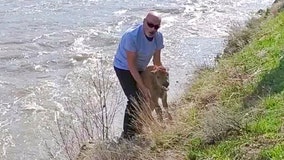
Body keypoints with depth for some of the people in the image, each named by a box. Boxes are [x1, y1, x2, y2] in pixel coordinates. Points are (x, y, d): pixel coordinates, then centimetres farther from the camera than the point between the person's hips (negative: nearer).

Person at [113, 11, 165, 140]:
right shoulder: (131, 36, -35)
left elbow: (157, 61, -4)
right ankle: (127, 133, -3)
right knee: (134, 100, -16)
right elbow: (131, 65, -30)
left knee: (146, 98, 11)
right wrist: (143, 87, -29)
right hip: (124, 68, -7)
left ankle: (137, 127, 32)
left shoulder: (158, 36, -15)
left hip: (140, 68, 7)